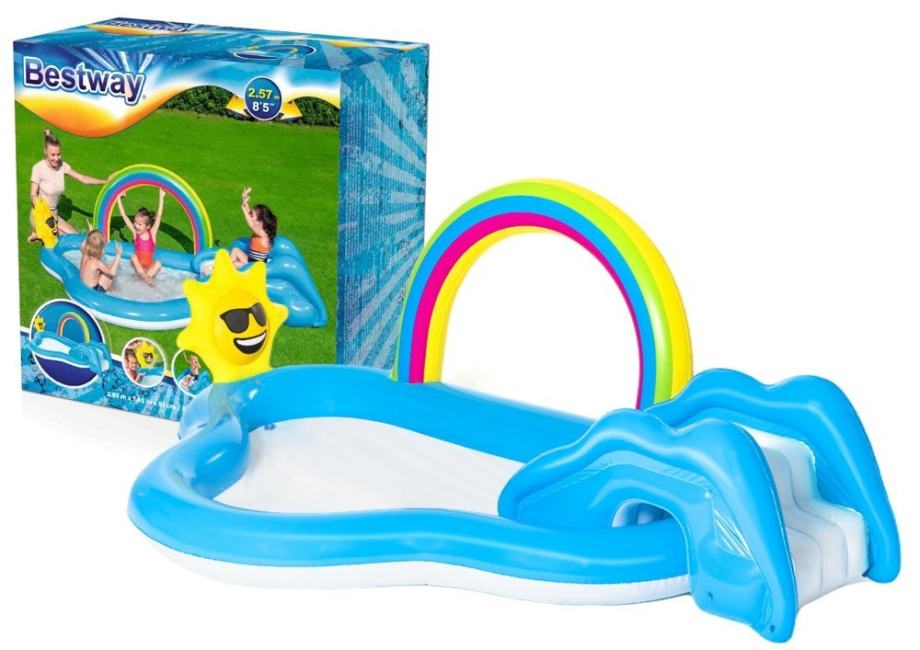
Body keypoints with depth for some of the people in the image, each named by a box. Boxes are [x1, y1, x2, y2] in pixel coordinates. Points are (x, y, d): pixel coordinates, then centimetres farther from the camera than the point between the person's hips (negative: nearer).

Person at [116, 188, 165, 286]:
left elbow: (159, 216, -14)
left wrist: (161, 198, -19)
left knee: (158, 264, -29)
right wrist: (119, 198, -6)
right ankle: (145, 277, -31)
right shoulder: (135, 233, -6)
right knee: (133, 257, -28)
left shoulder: (152, 233, -8)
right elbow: (124, 216, -5)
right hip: (138, 266, 1)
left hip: (150, 266, -1)